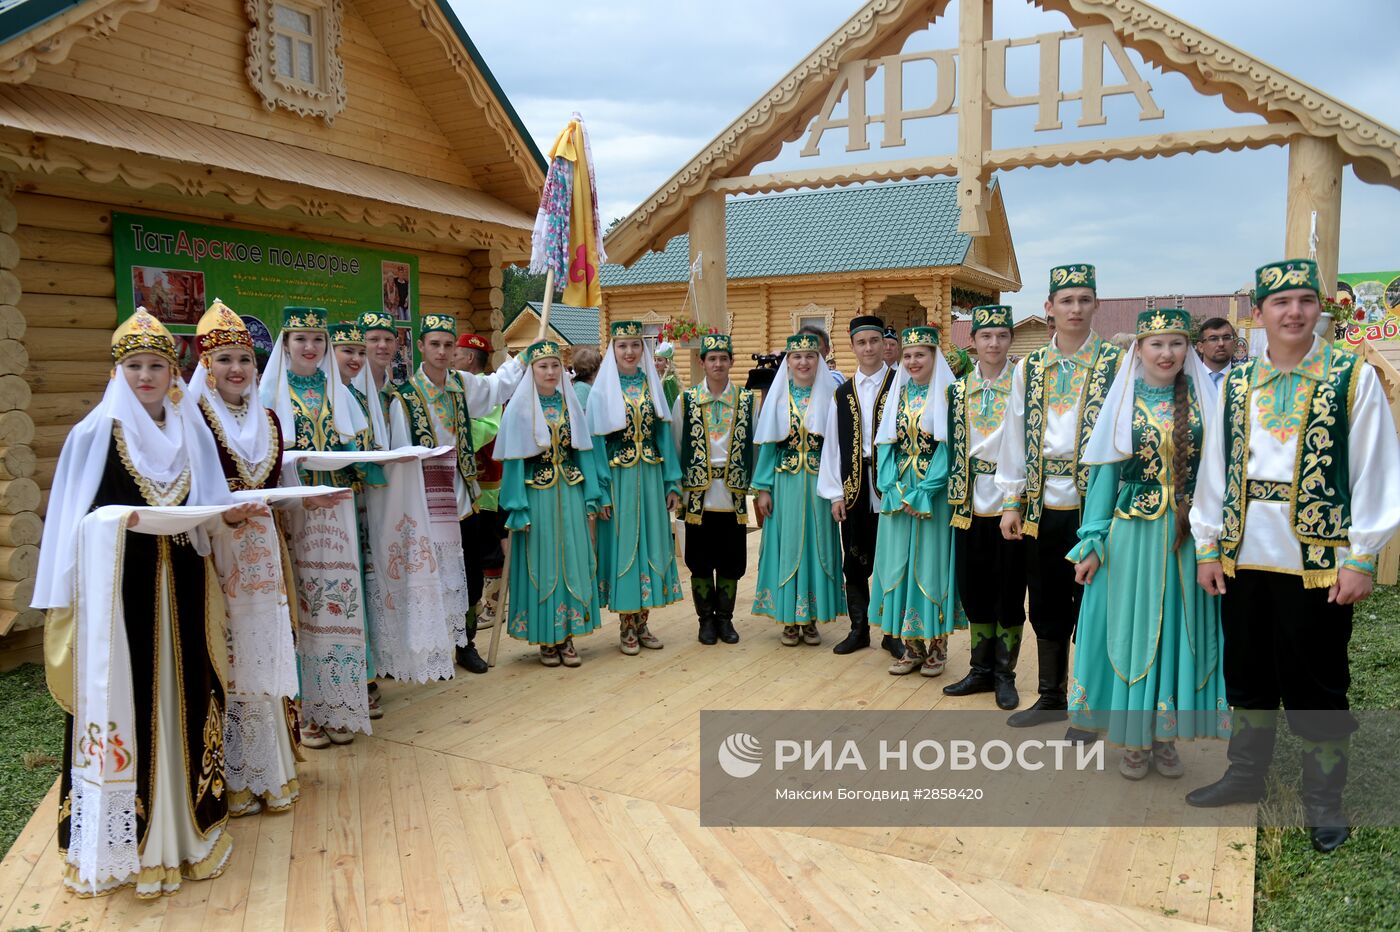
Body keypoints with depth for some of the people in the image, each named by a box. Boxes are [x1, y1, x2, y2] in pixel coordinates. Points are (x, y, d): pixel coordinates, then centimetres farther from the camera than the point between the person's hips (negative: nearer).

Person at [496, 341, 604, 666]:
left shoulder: (570, 403, 6)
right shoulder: (520, 407, -5)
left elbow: (582, 451, 8)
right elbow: (514, 459, -7)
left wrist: (590, 497, 3)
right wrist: (517, 508, -12)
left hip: (569, 492, 4)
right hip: (536, 494, -4)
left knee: (571, 561, 6)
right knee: (542, 563, 3)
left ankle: (567, 636, 16)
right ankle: (545, 639, 15)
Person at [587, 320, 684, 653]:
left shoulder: (652, 386, 8)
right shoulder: (602, 390, -3)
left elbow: (663, 435, 9)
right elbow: (596, 442, -5)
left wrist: (672, 482, 4)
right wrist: (600, 492, -12)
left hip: (651, 478, 4)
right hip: (619, 479, -4)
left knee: (651, 542, 7)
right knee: (623, 544, 1)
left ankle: (642, 623, 18)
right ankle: (626, 627, 12)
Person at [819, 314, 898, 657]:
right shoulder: (842, 393, 10)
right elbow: (832, 445, 9)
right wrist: (835, 493, 3)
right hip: (853, 489, 3)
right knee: (854, 563, 9)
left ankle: (893, 632, 15)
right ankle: (859, 629, 22)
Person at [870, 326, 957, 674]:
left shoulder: (947, 394, -4)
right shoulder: (898, 394, 10)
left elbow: (950, 447, -10)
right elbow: (886, 444, 6)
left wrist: (922, 493, -15)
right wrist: (895, 491, -6)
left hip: (935, 493, -4)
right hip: (898, 493, 5)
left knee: (931, 562, 0)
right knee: (900, 563, 5)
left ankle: (936, 647, 12)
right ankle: (912, 646, 15)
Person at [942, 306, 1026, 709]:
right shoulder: (958, 390, 9)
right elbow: (952, 445, 11)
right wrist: (956, 491, 5)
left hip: (1011, 503, -3)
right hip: (971, 505, 3)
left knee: (1009, 591, 4)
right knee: (974, 590, 9)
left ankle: (1004, 675, 17)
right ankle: (980, 670, 23)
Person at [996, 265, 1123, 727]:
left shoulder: (1115, 363, -2)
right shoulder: (1029, 368, 8)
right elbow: (1015, 436, 9)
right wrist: (1011, 501, 5)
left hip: (1093, 502, -4)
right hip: (1042, 504, 4)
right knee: (1047, 603, 13)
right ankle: (1051, 697, 28)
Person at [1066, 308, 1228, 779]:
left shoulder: (1202, 402, 3)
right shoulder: (1123, 402, 1)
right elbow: (1104, 472, 1)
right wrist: (1093, 543, -3)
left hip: (1189, 539, 1)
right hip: (1132, 536, -1)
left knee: (1179, 630, 8)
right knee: (1132, 630, 6)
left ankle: (1165, 737, 23)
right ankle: (1133, 738, 19)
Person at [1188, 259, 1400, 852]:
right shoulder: (1235, 384, 7)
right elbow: (1214, 468, 9)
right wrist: (1207, 546, 6)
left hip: (1318, 561, -3)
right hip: (1243, 558, 4)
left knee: (1315, 684, 6)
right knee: (1247, 672, 15)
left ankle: (1323, 798, 23)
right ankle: (1246, 774, 31)